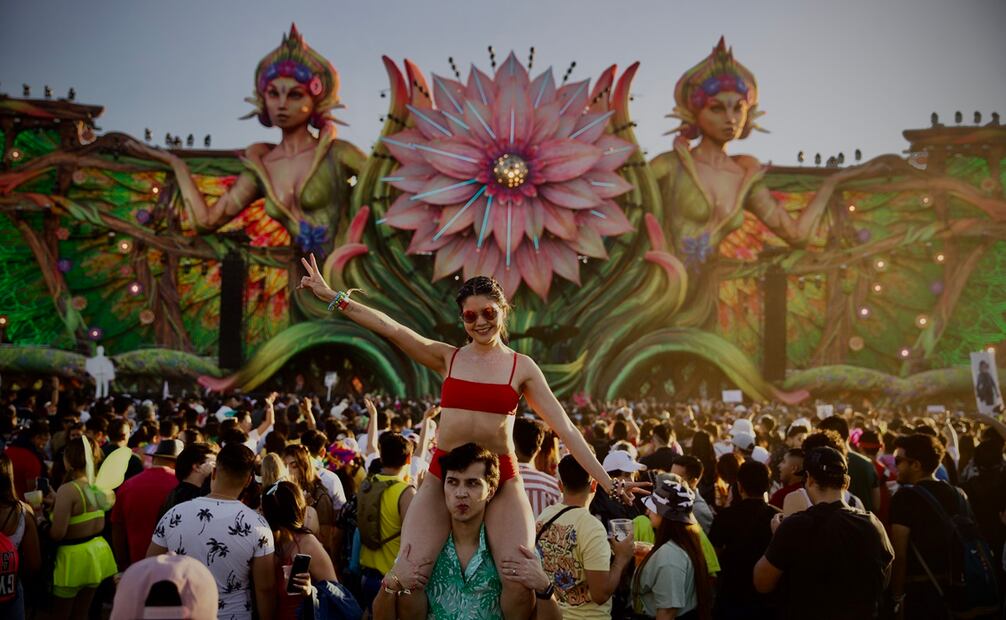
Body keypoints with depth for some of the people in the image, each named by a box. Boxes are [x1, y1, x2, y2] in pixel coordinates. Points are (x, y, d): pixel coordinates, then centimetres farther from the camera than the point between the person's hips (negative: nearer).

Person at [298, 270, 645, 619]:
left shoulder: (522, 367, 7)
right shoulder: (447, 358, 9)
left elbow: (565, 428, 5)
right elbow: (391, 329, 0)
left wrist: (607, 483, 0)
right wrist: (334, 297, -7)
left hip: (501, 478, -1)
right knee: (406, 576, -17)